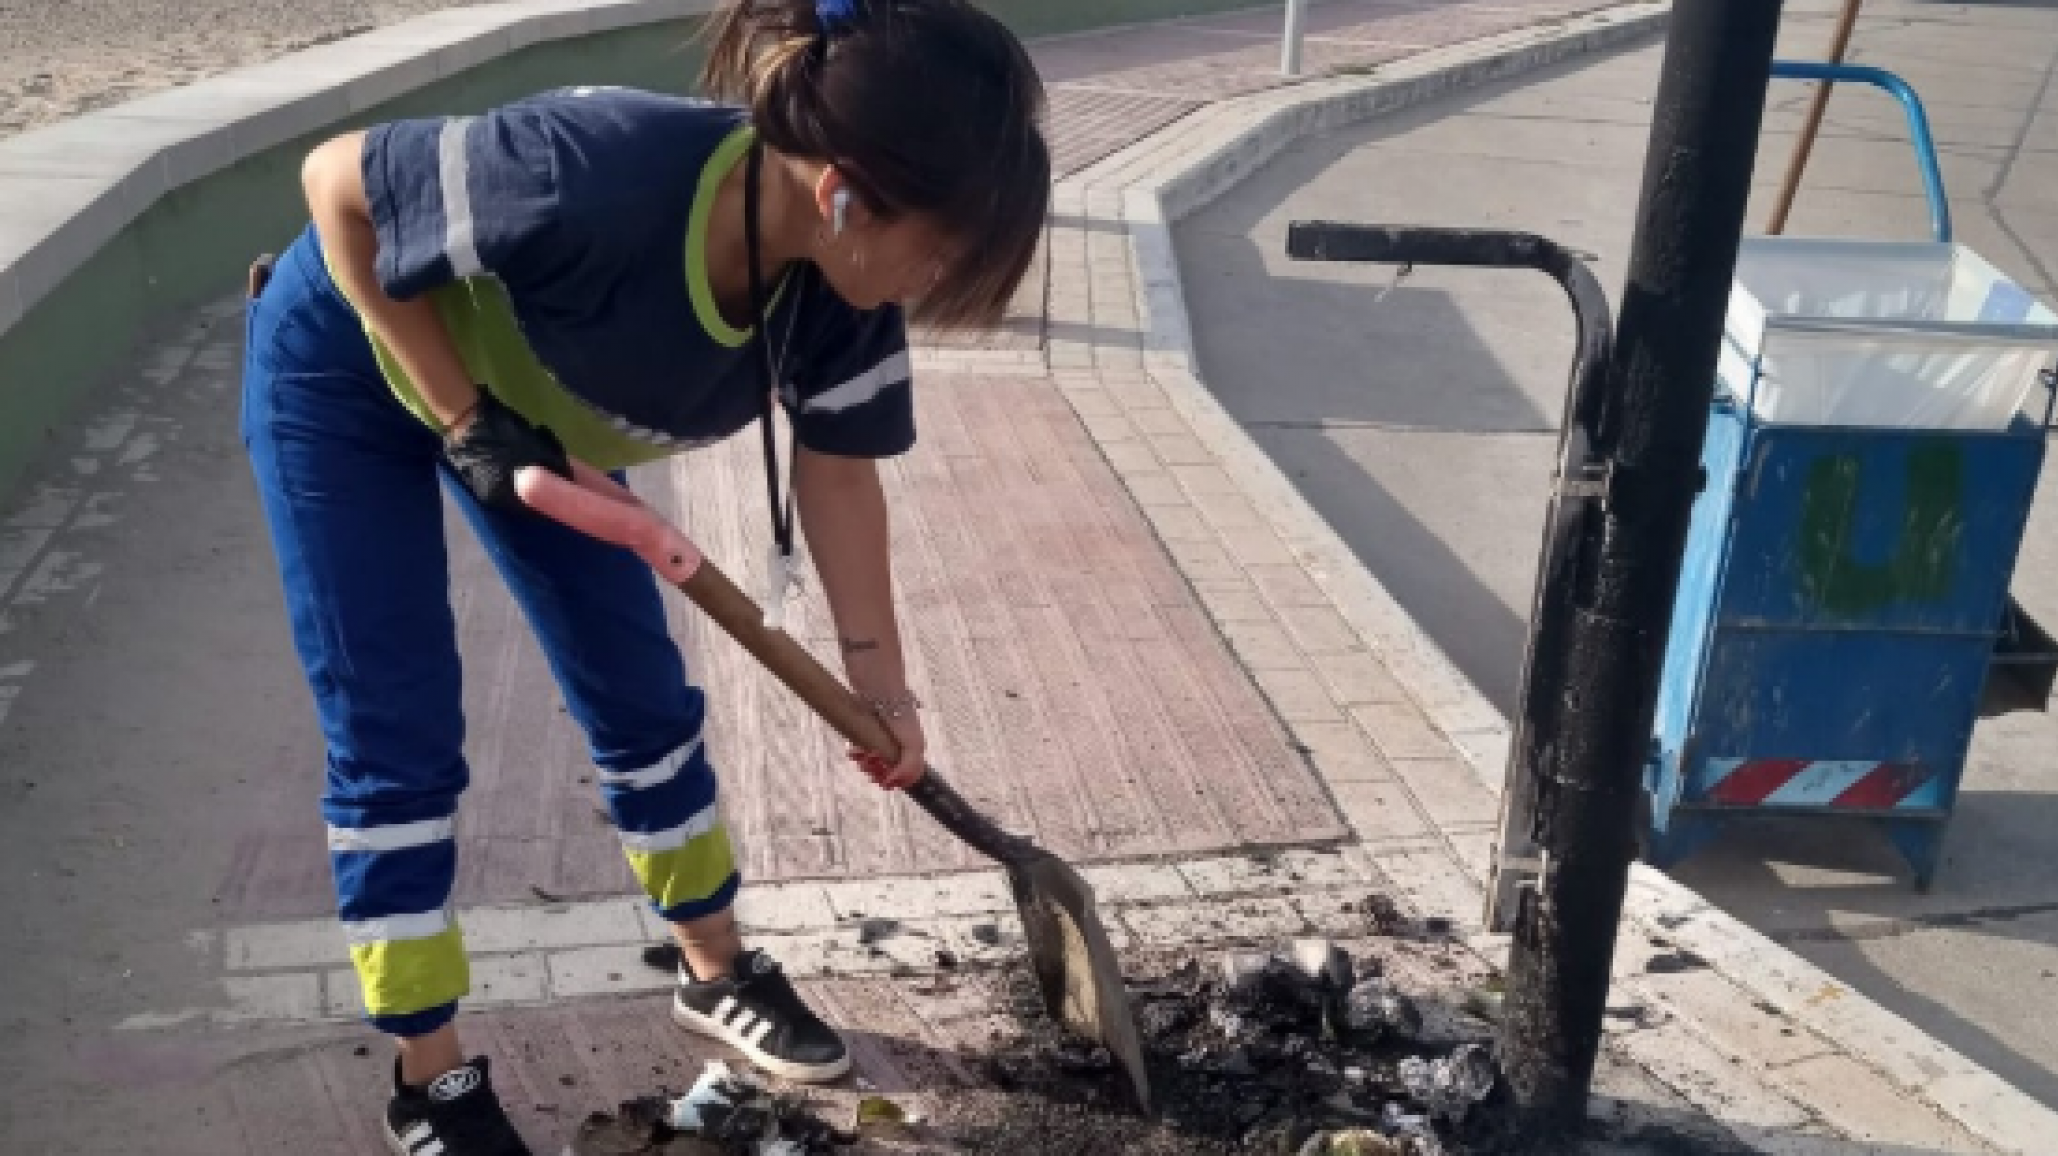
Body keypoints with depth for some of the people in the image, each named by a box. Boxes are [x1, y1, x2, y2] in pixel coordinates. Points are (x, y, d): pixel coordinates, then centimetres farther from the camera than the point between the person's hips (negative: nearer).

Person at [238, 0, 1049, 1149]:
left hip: (535, 404, 6)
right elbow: (337, 184, -28)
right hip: (347, 374, -5)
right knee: (399, 743, -3)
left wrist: (879, 677, -4)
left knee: (644, 695, 9)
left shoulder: (848, 280, -24)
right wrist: (465, 418, -26)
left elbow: (839, 469, -7)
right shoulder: (600, 180, -44)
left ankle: (720, 972, 30)